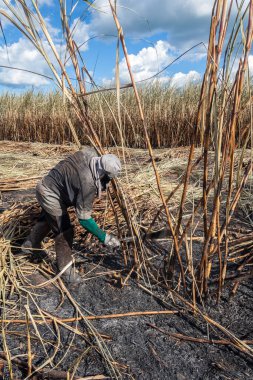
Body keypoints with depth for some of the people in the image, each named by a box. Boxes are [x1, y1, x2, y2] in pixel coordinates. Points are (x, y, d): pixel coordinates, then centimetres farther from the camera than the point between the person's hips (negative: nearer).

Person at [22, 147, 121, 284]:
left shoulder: (89, 152, -15)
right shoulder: (88, 183, -36)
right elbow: (84, 219, -32)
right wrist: (104, 237, -26)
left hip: (46, 185, 10)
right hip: (51, 196, -10)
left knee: (46, 219, 31)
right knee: (64, 232, -3)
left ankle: (29, 245, 56)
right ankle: (65, 270, 15)